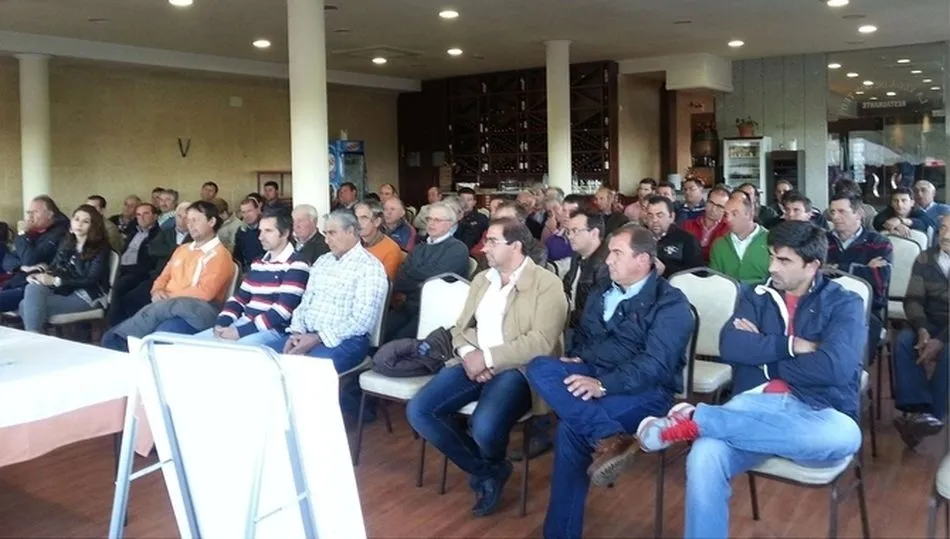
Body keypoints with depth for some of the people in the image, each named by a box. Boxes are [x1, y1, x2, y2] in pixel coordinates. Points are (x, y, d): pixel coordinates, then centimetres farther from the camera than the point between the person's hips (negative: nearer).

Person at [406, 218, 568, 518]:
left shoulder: (546, 284, -6)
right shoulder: (481, 280, 17)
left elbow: (541, 342, -16)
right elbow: (461, 327, 16)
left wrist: (488, 357, -18)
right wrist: (467, 353, -7)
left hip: (516, 369, -6)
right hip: (474, 364, 7)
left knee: (484, 427, -33)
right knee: (419, 411, -14)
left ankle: (493, 466, 9)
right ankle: (485, 471, 5)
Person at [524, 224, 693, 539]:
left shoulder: (670, 303, -6)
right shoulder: (602, 294, 19)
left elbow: (655, 364, -18)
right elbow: (582, 336, 24)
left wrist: (604, 384, -28)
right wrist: (575, 360, 0)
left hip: (645, 390, -7)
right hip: (593, 376, 7)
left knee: (572, 427, -32)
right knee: (539, 368, -24)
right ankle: (608, 438, -40)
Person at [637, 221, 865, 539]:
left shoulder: (844, 304, 7)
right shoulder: (755, 296, 16)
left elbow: (834, 367, -11)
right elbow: (731, 347, -2)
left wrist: (763, 352, -2)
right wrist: (791, 345, -6)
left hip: (816, 414, -1)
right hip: (755, 406, 1)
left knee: (844, 435, -40)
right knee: (704, 456, -33)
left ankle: (695, 420, -31)